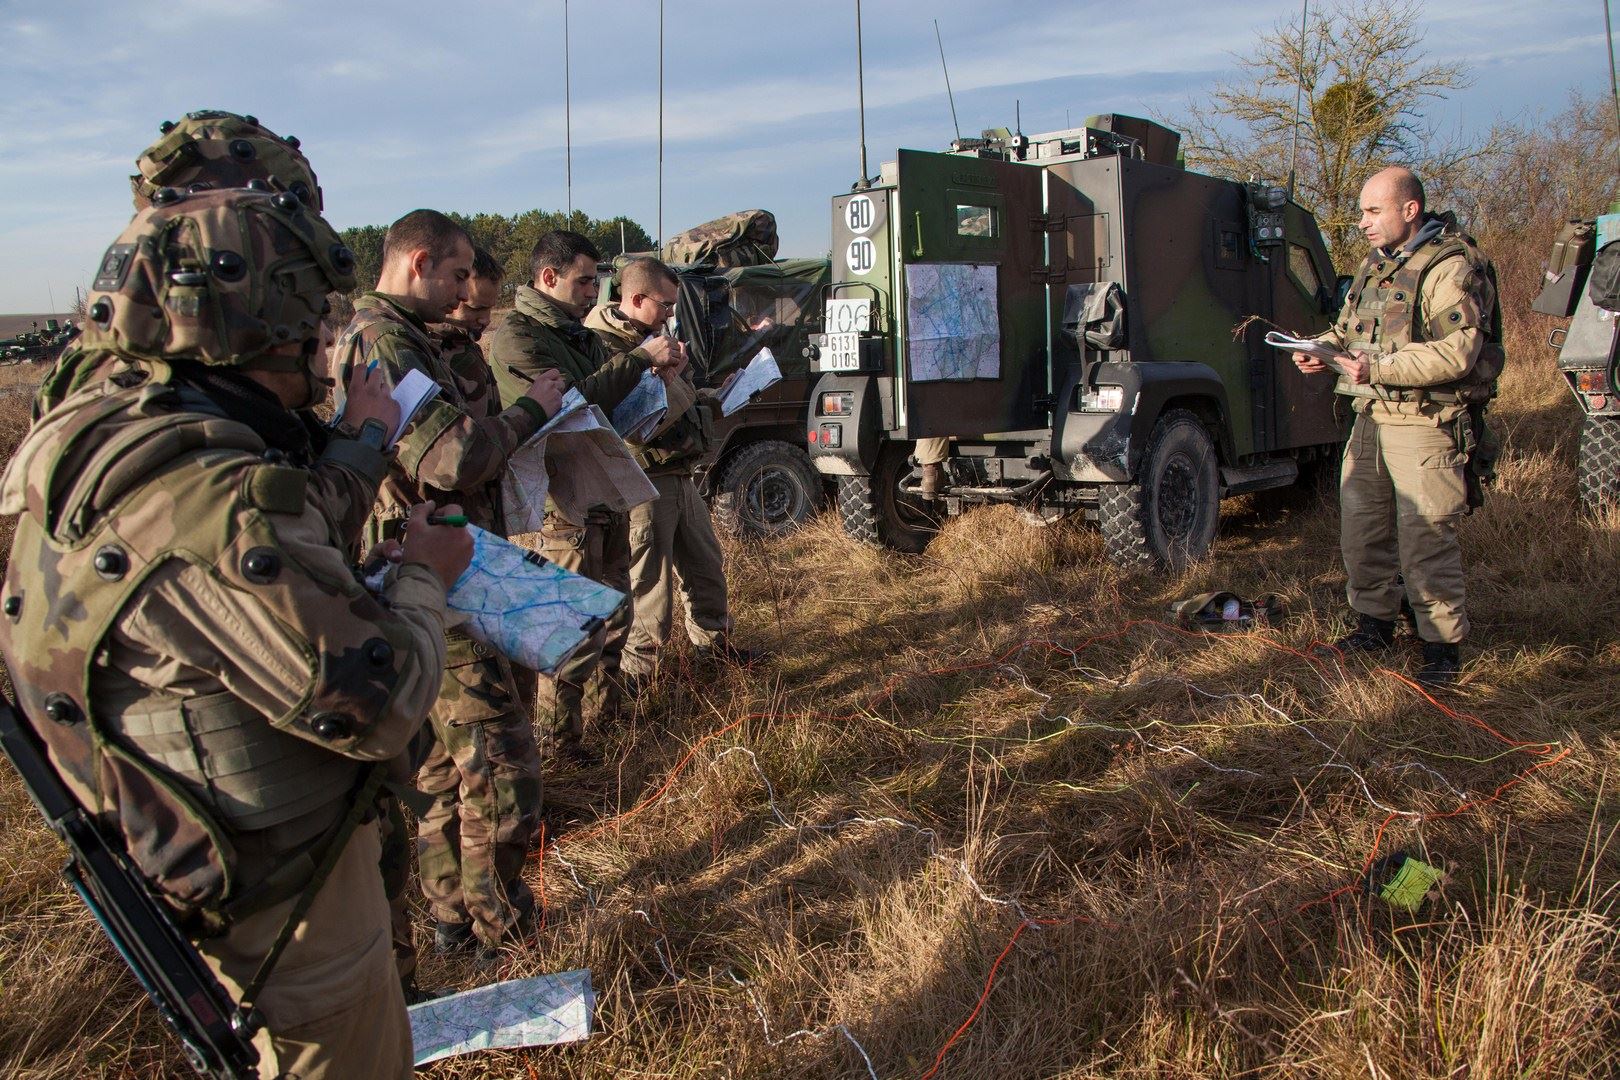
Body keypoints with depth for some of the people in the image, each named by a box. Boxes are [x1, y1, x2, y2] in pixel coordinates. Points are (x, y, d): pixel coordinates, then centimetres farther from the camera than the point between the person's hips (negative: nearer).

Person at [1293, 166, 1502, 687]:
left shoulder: (1451, 268, -13)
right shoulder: (1375, 263, 15)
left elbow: (1457, 352, -22)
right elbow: (1349, 328, 23)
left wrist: (1379, 367, -25)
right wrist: (1321, 349, 2)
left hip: (1425, 426, -8)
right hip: (1370, 418, 9)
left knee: (1426, 540, -6)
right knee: (1361, 529, 14)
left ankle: (1443, 647, 6)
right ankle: (1375, 623, 30)